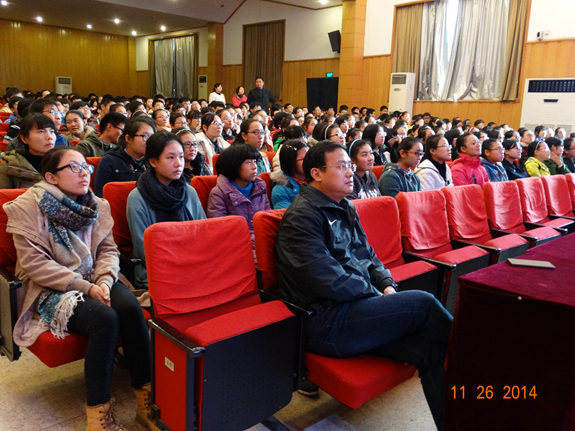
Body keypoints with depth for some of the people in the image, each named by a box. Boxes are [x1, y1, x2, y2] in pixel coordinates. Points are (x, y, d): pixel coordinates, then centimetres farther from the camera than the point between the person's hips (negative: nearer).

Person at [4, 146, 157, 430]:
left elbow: (108, 250, 6)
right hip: (51, 290, -4)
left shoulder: (97, 206, 9)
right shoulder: (28, 207, -5)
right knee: (104, 318, -32)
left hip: (94, 282, 4)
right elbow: (33, 263, -12)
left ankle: (146, 395, -17)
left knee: (131, 308, -27)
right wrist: (86, 287, -20)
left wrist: (104, 281, -16)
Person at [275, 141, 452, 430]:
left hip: (355, 307, 8)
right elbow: (328, 281, -20)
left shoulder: (343, 208, 16)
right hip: (324, 323, -8)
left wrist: (387, 284, 2)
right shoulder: (302, 216, -12)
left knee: (431, 350, -13)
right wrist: (376, 296, -9)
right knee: (422, 303, -18)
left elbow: (367, 255, 22)